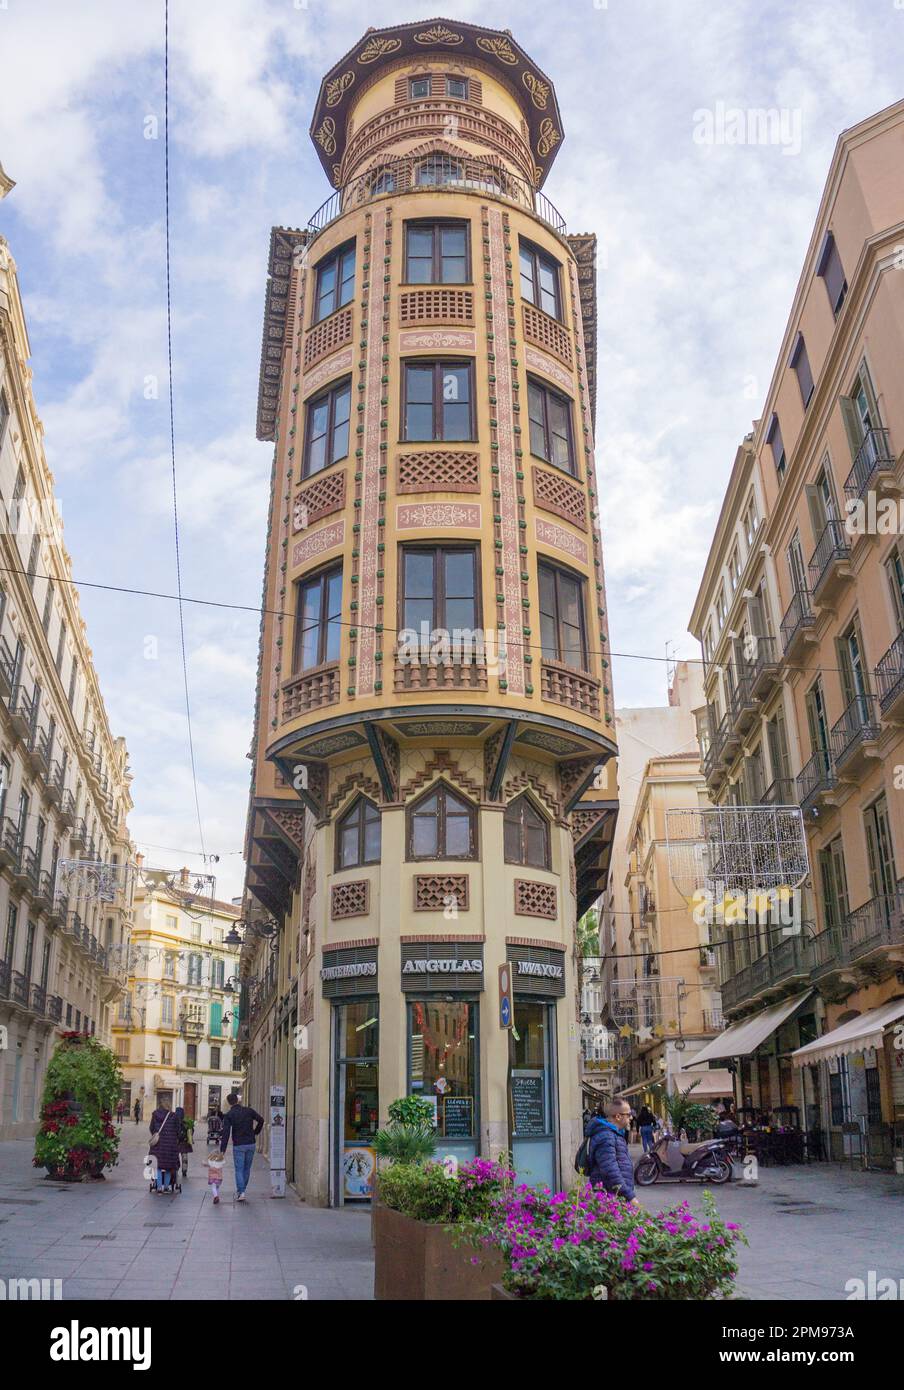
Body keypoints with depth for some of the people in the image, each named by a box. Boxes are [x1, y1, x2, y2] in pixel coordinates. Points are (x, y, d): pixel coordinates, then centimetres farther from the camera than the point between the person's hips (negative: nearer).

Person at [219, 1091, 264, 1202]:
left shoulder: (228, 1115, -6)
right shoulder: (248, 1110, 2)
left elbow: (226, 1133, -12)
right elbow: (261, 1120, 1)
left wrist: (222, 1150, -12)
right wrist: (255, 1133, 14)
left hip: (238, 1145, -3)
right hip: (251, 1144, 3)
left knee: (239, 1169, 3)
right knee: (247, 1169, 15)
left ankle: (241, 1192, -9)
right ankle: (241, 1190, 22)